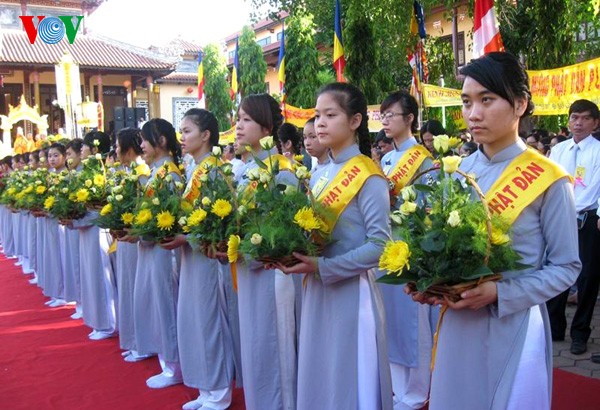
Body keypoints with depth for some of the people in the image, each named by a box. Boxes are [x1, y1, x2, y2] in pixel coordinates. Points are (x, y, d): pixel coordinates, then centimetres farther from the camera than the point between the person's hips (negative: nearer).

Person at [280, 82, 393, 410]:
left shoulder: (368, 176, -13)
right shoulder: (318, 176, 9)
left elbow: (380, 246, -19)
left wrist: (322, 267, -22)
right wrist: (294, 254, -6)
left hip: (352, 291, -7)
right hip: (316, 291, 7)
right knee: (318, 378, 17)